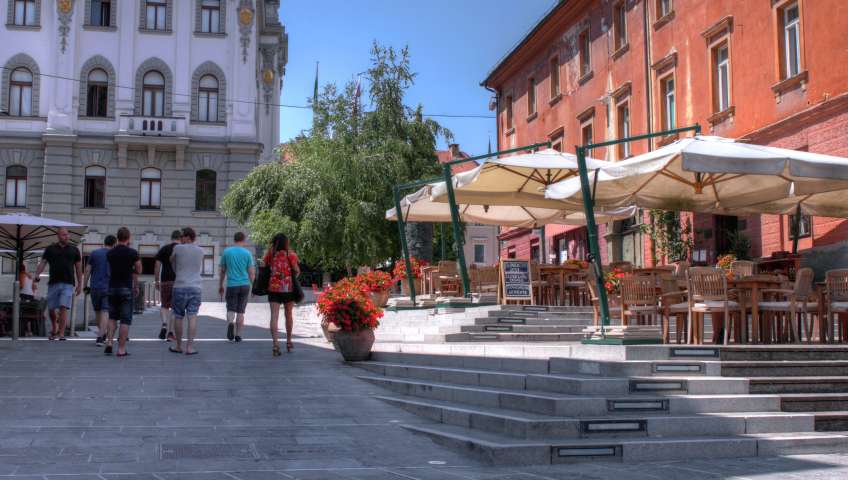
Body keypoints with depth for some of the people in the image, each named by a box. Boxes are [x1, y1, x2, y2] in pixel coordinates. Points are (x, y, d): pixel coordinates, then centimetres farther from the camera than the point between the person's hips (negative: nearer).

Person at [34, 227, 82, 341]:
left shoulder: (74, 250, 9)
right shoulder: (50, 249, 8)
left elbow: (78, 268, 12)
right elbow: (42, 263, 2)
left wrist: (79, 284, 8)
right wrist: (37, 275, -15)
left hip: (68, 284, -1)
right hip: (53, 283, 1)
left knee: (63, 308, -12)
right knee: (51, 309, 7)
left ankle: (61, 334, -11)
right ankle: (54, 329, 32)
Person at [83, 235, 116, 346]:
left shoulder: (94, 253, 5)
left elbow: (87, 270, 2)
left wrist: (85, 285, 8)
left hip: (95, 287, 2)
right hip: (108, 288, -2)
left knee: (97, 311, 17)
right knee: (105, 312, -4)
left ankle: (103, 334, 30)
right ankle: (100, 337, -14)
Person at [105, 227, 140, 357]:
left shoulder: (110, 253, 4)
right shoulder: (132, 253, -9)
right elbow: (138, 270, 0)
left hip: (112, 288, 4)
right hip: (126, 288, -4)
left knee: (112, 317, 18)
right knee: (125, 320, 0)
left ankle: (109, 343, 2)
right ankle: (121, 349, -2)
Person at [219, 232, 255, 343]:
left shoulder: (226, 252, 3)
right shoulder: (247, 253, 0)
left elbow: (222, 271, 9)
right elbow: (251, 272, 0)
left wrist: (220, 286, 18)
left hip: (231, 285, 0)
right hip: (244, 285, 0)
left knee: (231, 309, 5)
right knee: (240, 311, 8)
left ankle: (230, 323, -26)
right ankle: (238, 335, 9)